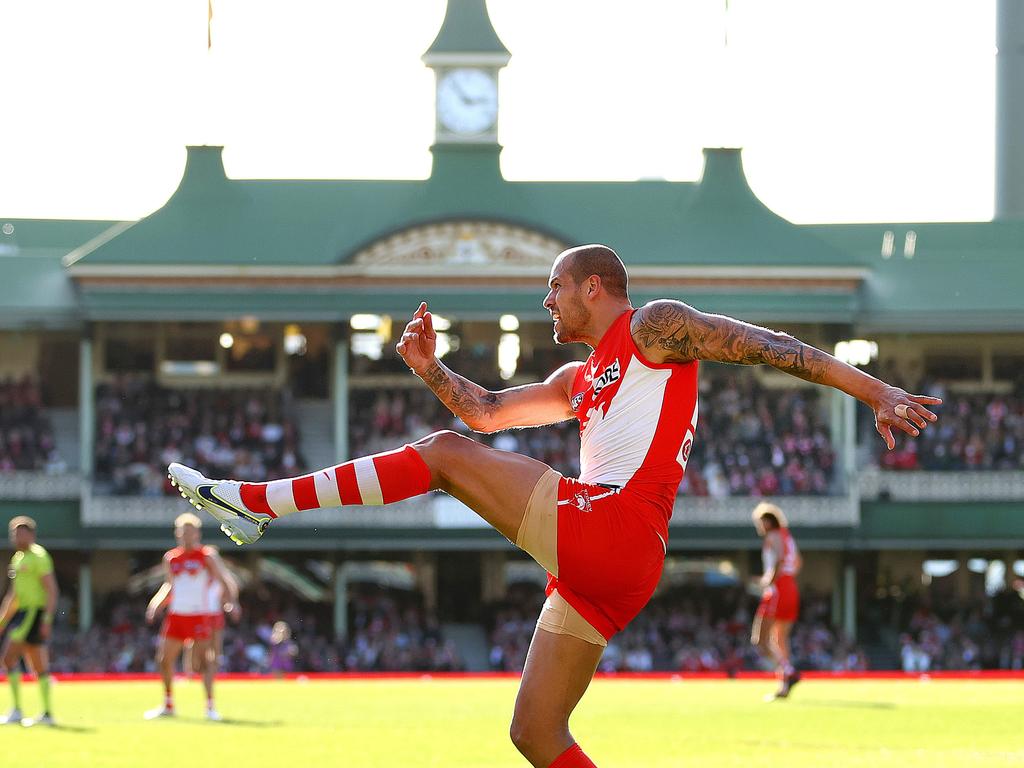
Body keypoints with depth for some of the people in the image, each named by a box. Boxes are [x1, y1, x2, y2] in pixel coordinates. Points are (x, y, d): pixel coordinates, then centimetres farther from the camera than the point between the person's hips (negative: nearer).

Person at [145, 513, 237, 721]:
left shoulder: (207, 556, -2)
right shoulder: (171, 558, 11)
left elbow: (224, 580, -4)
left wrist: (232, 600, -20)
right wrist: (156, 604, 8)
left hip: (199, 615, -5)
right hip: (176, 615, 5)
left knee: (204, 660, -11)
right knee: (164, 660, 5)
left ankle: (210, 706, -7)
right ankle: (168, 705, 19)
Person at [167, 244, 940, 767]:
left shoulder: (654, 327, 7)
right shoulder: (579, 379, 31)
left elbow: (770, 346, 1)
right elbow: (486, 410, 37)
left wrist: (877, 392, -7)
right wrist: (430, 369, 19)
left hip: (607, 525, -9)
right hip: (597, 569, 9)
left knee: (443, 454, -6)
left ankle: (258, 501, -9)